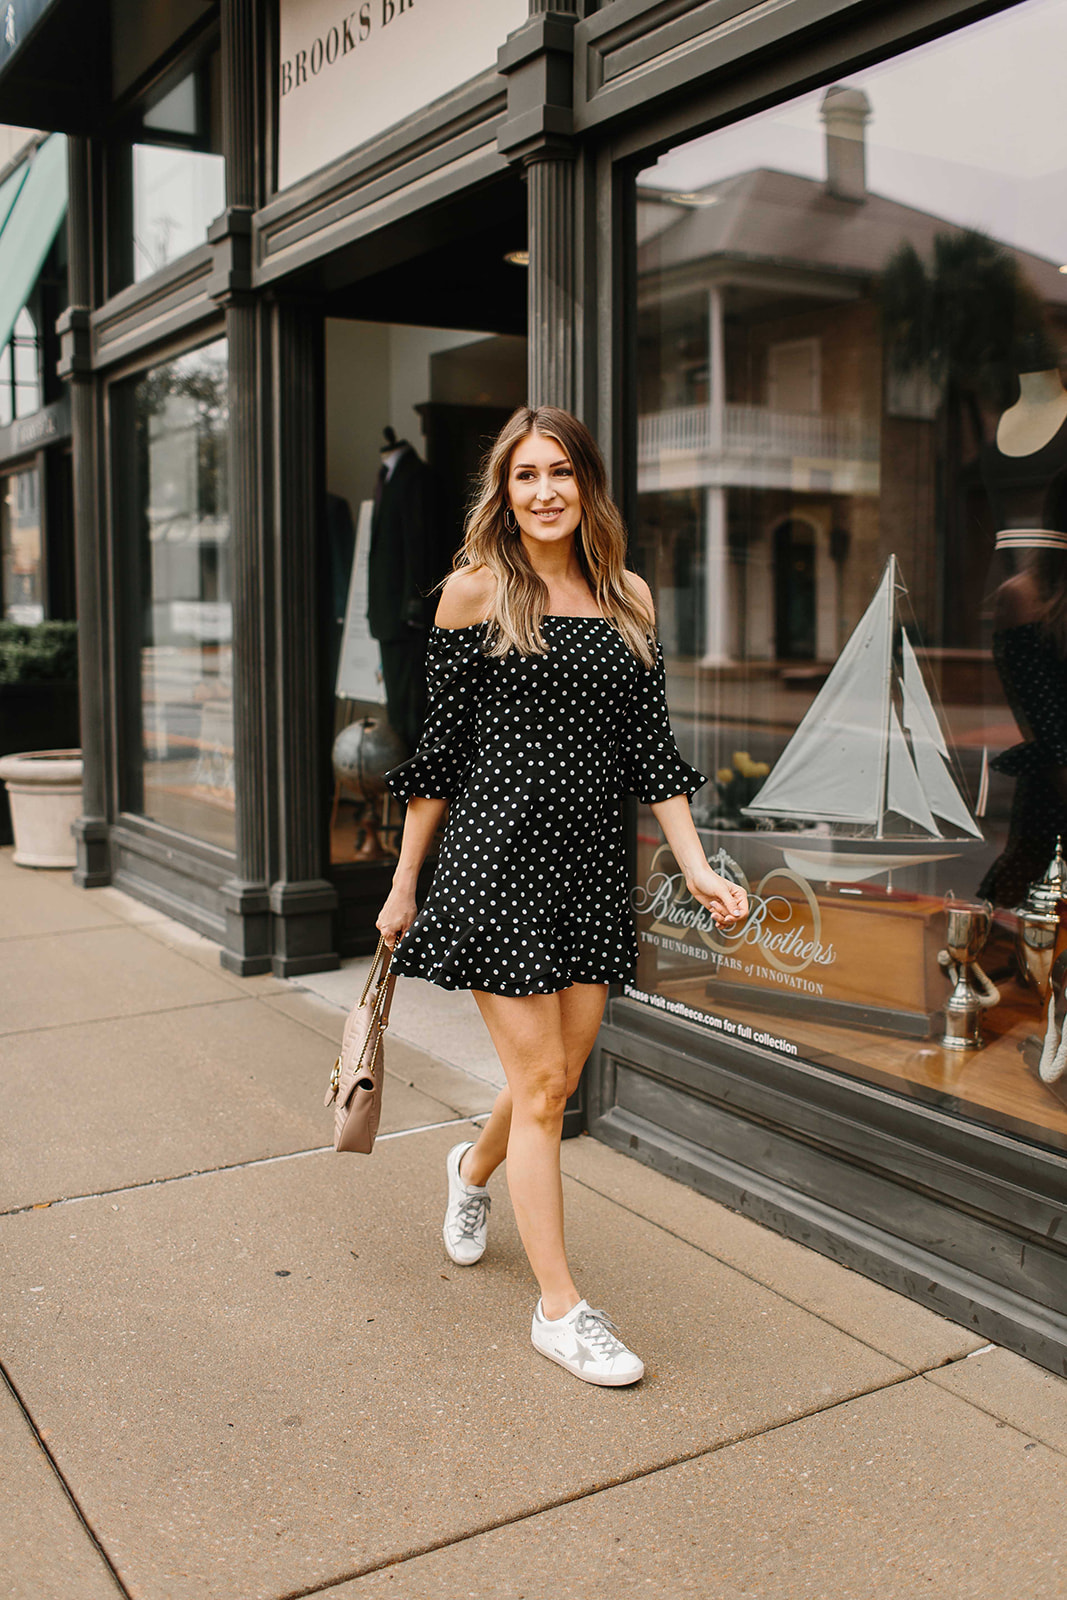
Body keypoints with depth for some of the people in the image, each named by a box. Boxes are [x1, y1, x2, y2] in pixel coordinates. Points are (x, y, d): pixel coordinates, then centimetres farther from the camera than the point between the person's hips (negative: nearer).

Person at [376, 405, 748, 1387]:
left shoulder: (630, 595, 9)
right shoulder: (476, 589, -2)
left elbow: (651, 746, 9)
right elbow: (442, 745, 0)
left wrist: (697, 867, 0)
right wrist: (404, 884, 1)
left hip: (593, 863, 5)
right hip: (499, 854, -4)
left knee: (562, 1074, 12)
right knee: (539, 1083, -2)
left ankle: (474, 1169, 45)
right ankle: (560, 1307, 12)